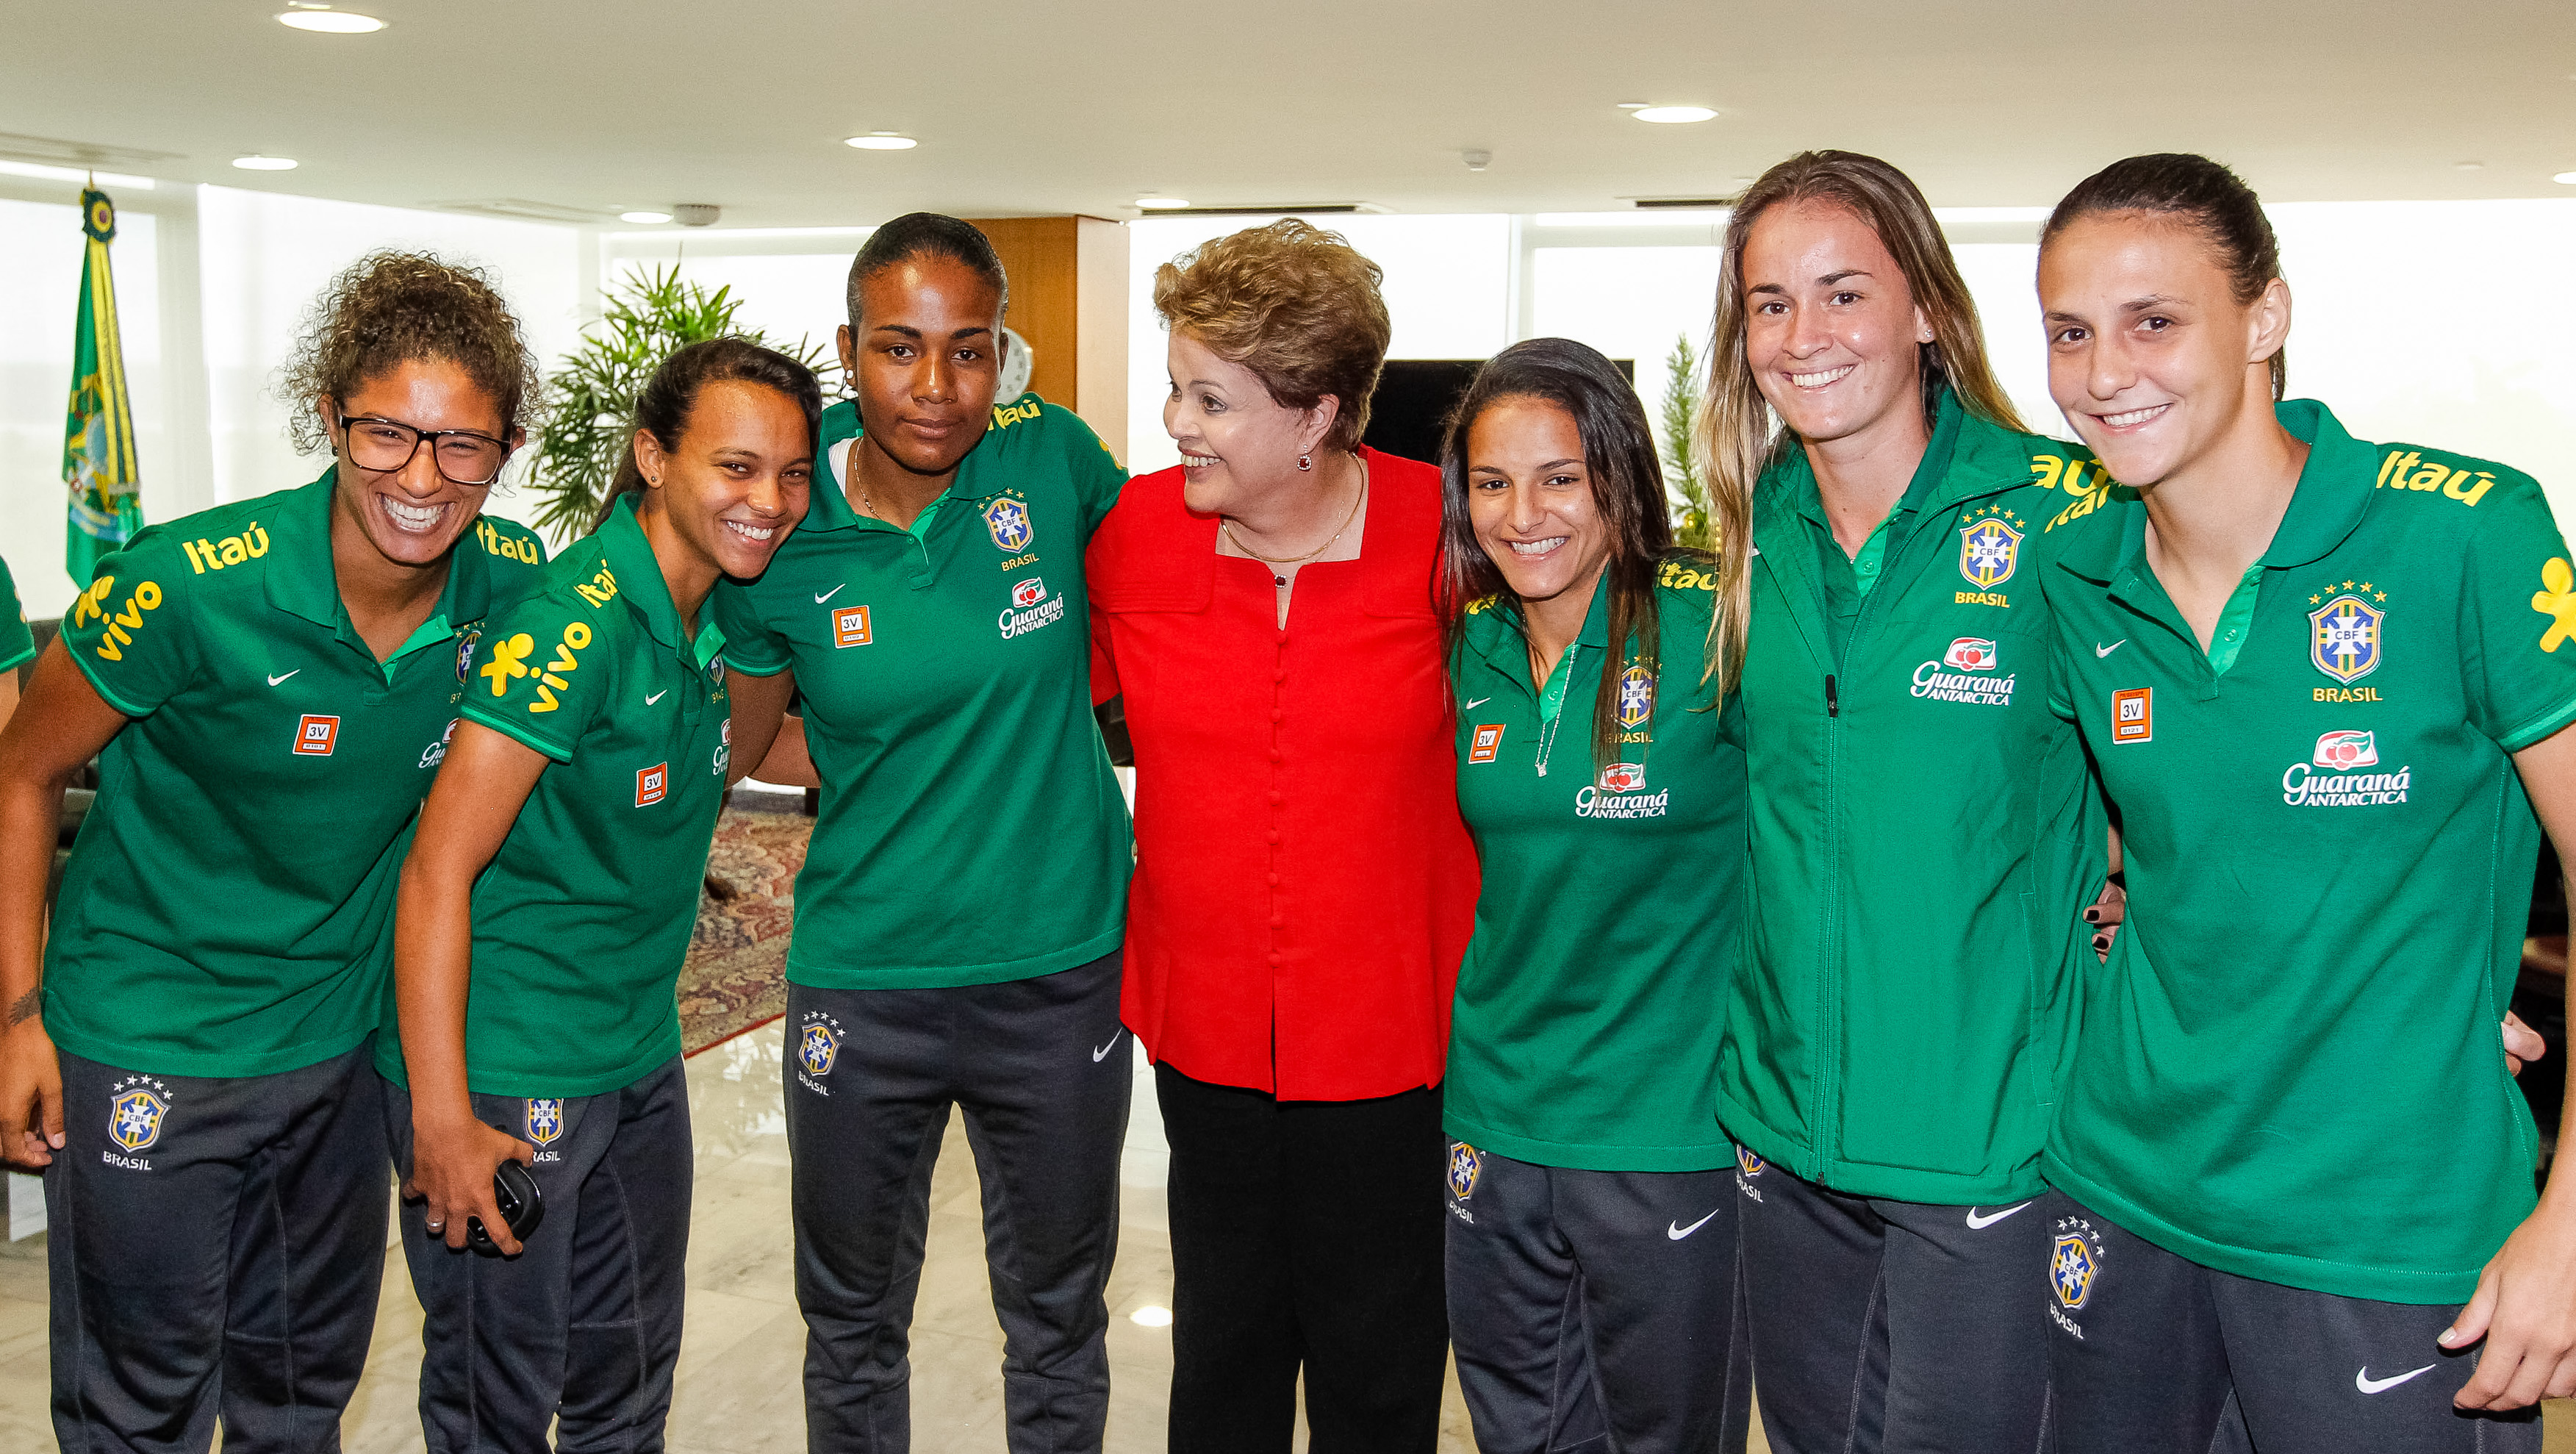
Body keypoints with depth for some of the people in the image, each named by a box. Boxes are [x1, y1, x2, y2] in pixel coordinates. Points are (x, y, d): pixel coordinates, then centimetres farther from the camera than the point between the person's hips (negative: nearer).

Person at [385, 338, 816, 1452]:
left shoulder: (714, 612, 3)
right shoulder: (573, 622, -22)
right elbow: (438, 871, -22)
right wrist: (442, 1120, -22)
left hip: (641, 1060, 8)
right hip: (504, 1075, -8)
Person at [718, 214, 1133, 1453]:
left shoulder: (1050, 458, -8)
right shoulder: (785, 535, -8)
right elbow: (747, 746, 5)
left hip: (1060, 967, 0)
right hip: (862, 982, 0)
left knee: (1058, 1319, 18)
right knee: (851, 1323, 19)